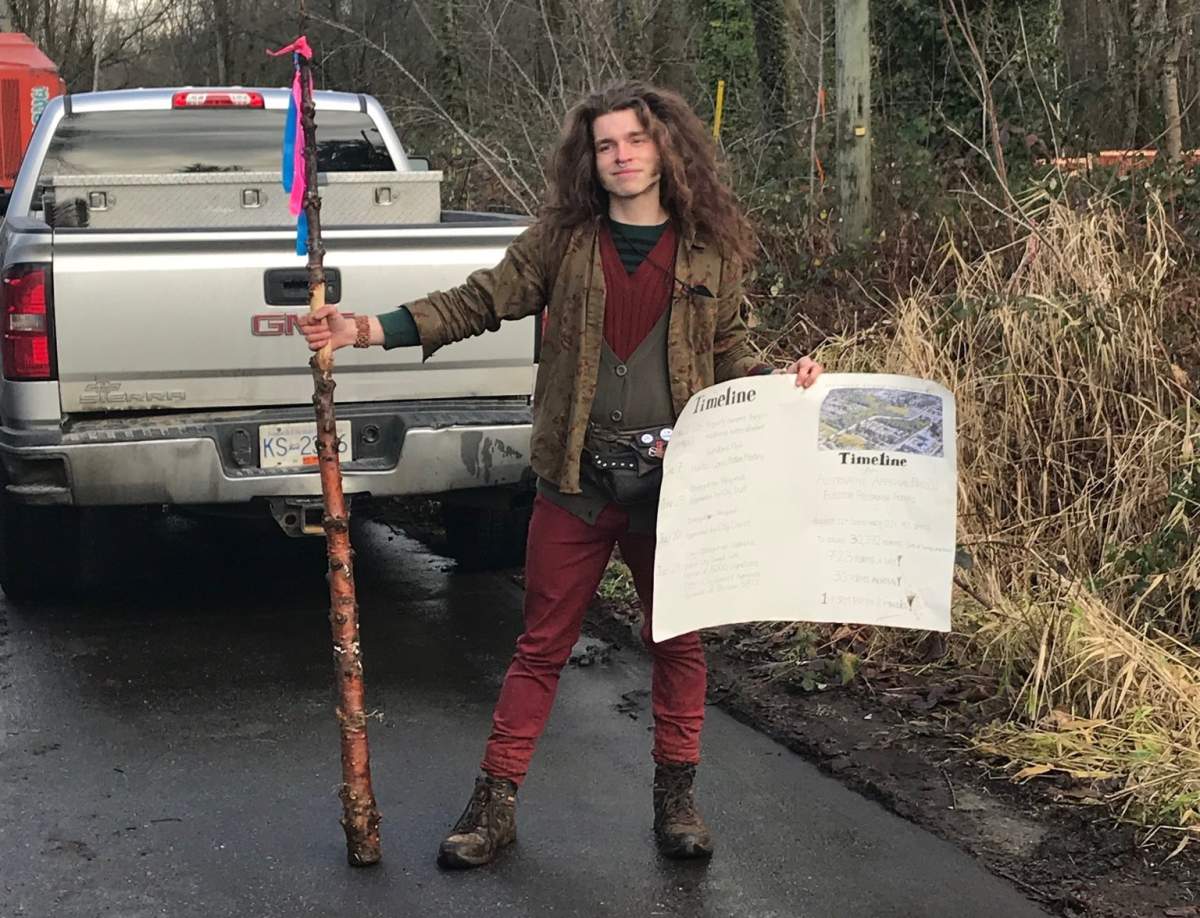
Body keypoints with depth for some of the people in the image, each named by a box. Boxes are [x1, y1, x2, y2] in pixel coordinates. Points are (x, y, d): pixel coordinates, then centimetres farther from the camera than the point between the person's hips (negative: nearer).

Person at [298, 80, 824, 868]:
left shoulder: (709, 250, 3)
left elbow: (728, 353, 11)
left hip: (676, 478, 1)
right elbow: (478, 302, -2)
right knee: (544, 643, 7)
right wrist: (367, 330, -11)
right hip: (578, 479, 0)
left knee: (679, 640, 11)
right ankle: (497, 802, 17)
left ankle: (676, 796, 27)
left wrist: (782, 381, -8)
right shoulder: (562, 239, 1)